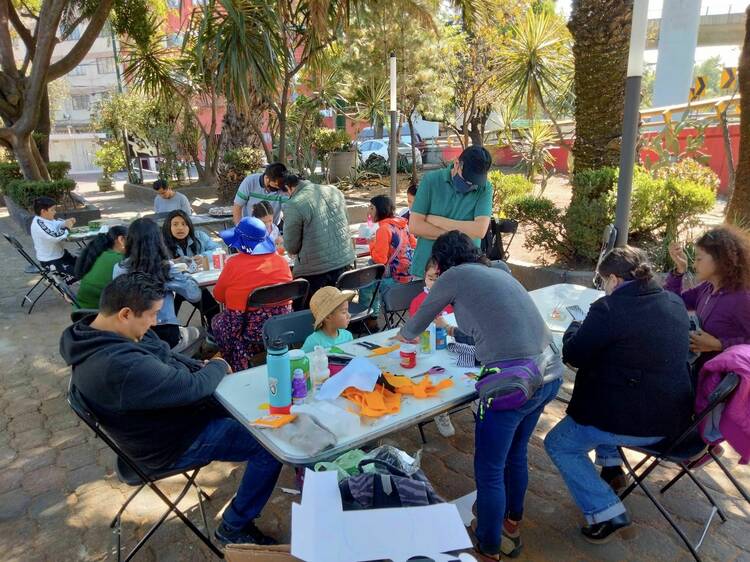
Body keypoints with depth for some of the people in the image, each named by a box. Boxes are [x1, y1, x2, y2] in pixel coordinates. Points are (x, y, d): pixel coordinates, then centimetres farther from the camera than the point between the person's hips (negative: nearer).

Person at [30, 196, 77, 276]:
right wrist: (67, 228, -20)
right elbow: (56, 237, -38)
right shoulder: (39, 224, -27)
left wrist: (66, 222, -2)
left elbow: (56, 224, 21)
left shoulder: (46, 218, -1)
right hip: (49, 261, -9)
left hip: (59, 253, 9)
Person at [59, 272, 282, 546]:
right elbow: (192, 386, -31)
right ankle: (234, 528, 7)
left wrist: (202, 366, -5)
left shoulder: (102, 332, -6)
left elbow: (165, 357, 9)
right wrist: (218, 366, -11)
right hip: (174, 444, -9)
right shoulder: (119, 365, -38)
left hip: (177, 407, 9)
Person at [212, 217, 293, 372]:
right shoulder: (282, 261, -1)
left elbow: (218, 295, 2)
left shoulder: (234, 263, -13)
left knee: (217, 321, 26)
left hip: (249, 332, -5)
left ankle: (237, 371, 28)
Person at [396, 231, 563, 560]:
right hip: (550, 374, 8)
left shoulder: (454, 275, 2)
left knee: (489, 471, 10)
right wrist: (457, 329, 52)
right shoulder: (498, 273, 21)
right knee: (516, 454, 27)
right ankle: (511, 527, 47)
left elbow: (420, 320, 16)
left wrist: (406, 335, 38)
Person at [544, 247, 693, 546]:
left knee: (557, 444, 11)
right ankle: (611, 467, 36)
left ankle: (606, 512, 2)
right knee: (601, 396, 33)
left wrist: (577, 327, 8)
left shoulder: (610, 308, -22)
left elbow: (572, 354, -11)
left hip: (633, 423, -8)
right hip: (672, 415, 8)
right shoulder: (675, 303, 2)